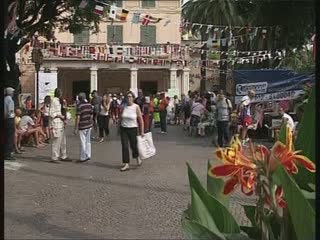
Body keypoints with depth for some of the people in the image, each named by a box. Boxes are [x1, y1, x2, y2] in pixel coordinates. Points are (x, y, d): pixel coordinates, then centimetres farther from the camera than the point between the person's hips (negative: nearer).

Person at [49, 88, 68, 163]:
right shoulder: (53, 101, -13)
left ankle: (63, 156, 22)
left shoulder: (58, 100, 16)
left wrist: (62, 116, 10)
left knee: (63, 141, 13)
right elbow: (51, 114, -18)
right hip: (56, 124, -10)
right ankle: (54, 158, 1)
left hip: (60, 124, 10)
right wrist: (60, 116, -12)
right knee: (56, 141, -5)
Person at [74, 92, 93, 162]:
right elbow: (91, 115, 10)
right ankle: (88, 156, 21)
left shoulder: (79, 106, -14)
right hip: (89, 125, 6)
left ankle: (83, 158, 5)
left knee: (83, 142, 0)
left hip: (82, 126, -6)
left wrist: (76, 128, -13)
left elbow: (78, 117, -16)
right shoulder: (89, 105, 4)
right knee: (88, 141, 15)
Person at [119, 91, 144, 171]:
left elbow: (141, 119, -6)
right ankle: (126, 164, 4)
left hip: (133, 129, -2)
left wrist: (142, 131, -8)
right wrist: (119, 127, 10)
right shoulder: (123, 107, 0)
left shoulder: (136, 107, -8)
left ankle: (138, 158, 38)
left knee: (133, 145, 8)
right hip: (123, 129, 2)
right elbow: (120, 118, 11)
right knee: (124, 146, -2)